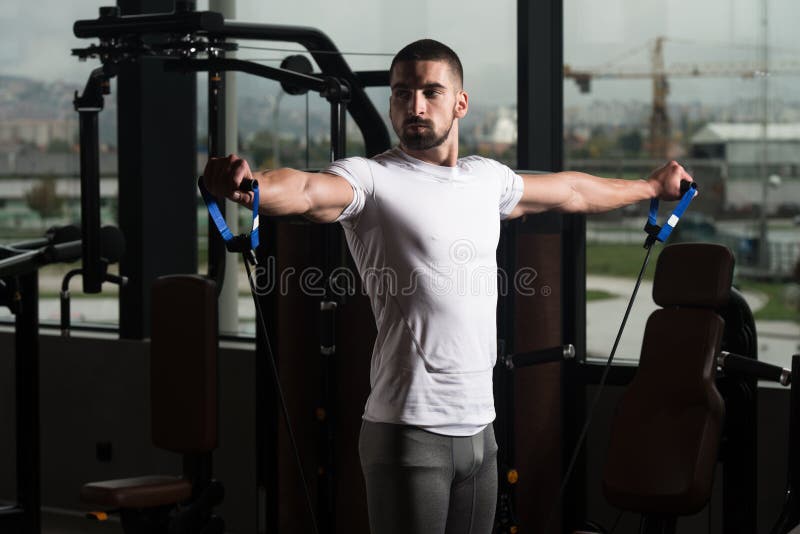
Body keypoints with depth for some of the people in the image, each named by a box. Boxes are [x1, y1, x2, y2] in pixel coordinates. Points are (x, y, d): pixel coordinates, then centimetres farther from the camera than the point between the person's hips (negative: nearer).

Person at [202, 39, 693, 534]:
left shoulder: (487, 178, 13)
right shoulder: (372, 179, -9)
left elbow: (572, 190, 30)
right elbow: (306, 189, -31)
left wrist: (651, 185, 43)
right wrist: (248, 184, -53)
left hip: (480, 430, 7)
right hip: (410, 433, -7)